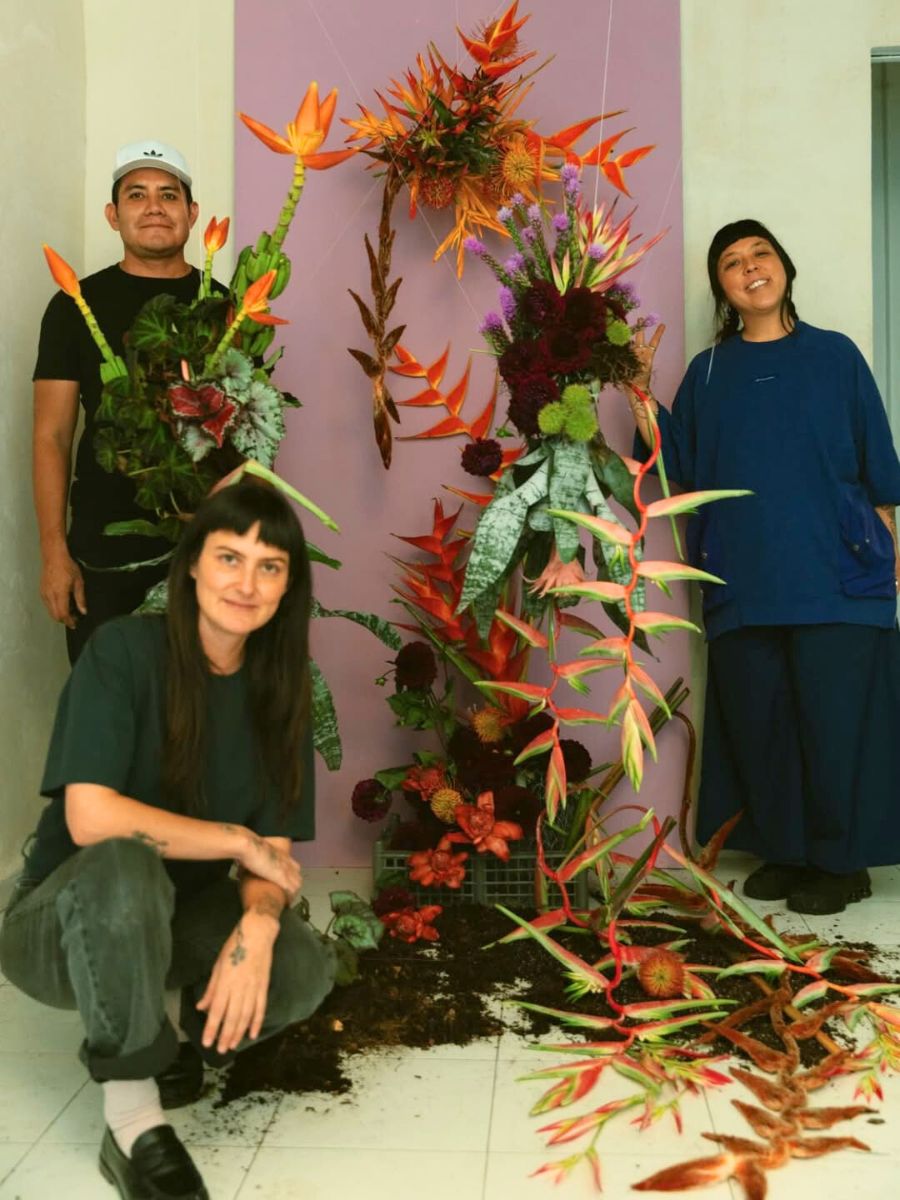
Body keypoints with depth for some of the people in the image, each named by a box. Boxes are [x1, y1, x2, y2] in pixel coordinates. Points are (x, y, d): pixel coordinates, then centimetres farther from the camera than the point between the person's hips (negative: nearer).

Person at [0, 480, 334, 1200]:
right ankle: (132, 1121, -21)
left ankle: (174, 1023, 6)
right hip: (66, 921, -4)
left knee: (306, 968, -24)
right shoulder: (125, 651, -19)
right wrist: (235, 841, -22)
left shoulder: (278, 689, -5)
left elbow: (275, 851, -9)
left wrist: (257, 925, -30)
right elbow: (90, 818, -29)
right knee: (122, 865, -38)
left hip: (176, 922, 4)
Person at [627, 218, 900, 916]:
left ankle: (843, 862, 13)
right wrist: (641, 391, -4)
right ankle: (786, 851, 21)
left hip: (836, 576, -2)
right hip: (744, 581, 3)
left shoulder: (835, 355, 6)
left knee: (835, 717, -2)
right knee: (758, 719, 5)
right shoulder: (707, 372, 12)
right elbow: (680, 466, 5)